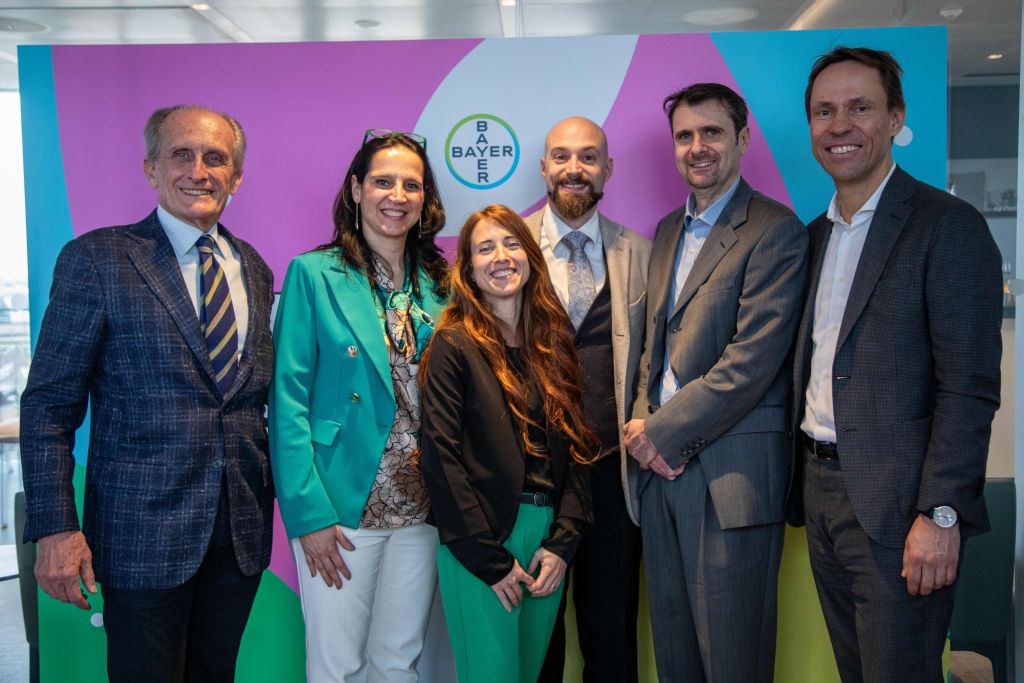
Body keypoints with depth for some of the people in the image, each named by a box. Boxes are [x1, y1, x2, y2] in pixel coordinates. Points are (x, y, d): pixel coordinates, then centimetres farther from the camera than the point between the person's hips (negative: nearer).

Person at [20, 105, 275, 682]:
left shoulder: (254, 269, 9)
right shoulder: (96, 260, -6)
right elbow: (49, 405, -7)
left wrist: (275, 495, 6)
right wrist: (55, 528, -13)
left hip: (243, 530, 5)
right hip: (144, 535, -4)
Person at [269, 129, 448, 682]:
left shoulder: (439, 284, 7)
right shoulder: (313, 274, -5)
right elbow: (289, 399, -8)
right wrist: (309, 512, -13)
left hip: (422, 507, 4)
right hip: (341, 507, -3)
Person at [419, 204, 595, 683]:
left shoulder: (553, 342, 10)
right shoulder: (454, 346, -5)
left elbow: (574, 447, 8)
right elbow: (440, 456, -11)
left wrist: (562, 542, -2)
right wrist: (490, 559, -13)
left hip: (548, 538, 5)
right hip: (478, 543, -5)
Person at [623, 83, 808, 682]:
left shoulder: (776, 231, -8)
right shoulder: (668, 230, 16)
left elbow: (752, 360, -16)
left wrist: (663, 432, -13)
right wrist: (642, 423, 1)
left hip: (731, 470, -7)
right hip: (660, 459, 7)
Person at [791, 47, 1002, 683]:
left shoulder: (948, 225, -9)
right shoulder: (813, 235, 13)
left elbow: (969, 387, -15)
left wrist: (940, 513, -19)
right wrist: (801, 483, 10)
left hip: (896, 506, -7)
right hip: (820, 490, 7)